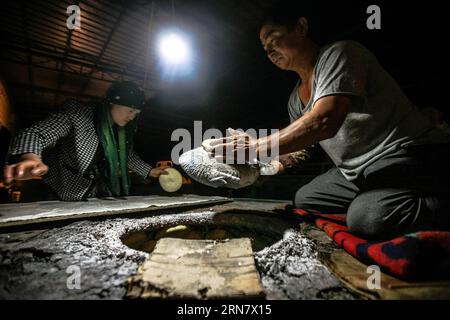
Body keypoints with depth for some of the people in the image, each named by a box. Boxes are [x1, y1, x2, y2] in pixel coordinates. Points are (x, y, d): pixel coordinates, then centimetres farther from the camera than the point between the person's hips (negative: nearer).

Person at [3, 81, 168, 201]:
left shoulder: (123, 130, 0)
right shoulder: (77, 113, -18)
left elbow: (129, 155, 15)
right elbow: (34, 134, -28)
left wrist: (149, 171, 8)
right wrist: (30, 158, -48)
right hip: (63, 195, -4)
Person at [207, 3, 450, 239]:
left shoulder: (339, 53, -14)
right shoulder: (295, 100, 10)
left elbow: (324, 121, -31)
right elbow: (302, 150, 14)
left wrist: (257, 147, -28)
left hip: (409, 154, -8)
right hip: (359, 171, 8)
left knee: (367, 217, -33)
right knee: (304, 199, 12)